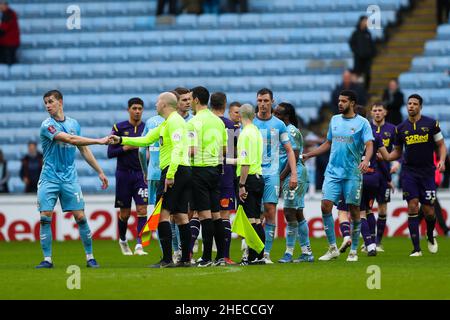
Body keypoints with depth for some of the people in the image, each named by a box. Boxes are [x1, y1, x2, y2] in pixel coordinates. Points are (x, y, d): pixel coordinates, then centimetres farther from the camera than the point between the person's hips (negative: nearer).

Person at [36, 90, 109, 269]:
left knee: (80, 217, -2)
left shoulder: (73, 124, 8)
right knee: (45, 218, -9)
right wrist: (99, 141, -22)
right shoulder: (47, 125, -9)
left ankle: (90, 257, 6)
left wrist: (100, 172, 17)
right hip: (49, 178, -3)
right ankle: (47, 259, -2)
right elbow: (70, 139, -21)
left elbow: (84, 150, 18)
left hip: (69, 178, 3)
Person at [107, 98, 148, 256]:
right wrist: (126, 148, -15)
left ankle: (139, 245, -15)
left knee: (142, 210, -12)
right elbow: (110, 153, -2)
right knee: (125, 213, 7)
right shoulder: (119, 128, 0)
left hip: (141, 174, 1)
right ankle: (123, 240, 31)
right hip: (124, 173, -1)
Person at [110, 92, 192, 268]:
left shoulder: (174, 121, -9)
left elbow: (178, 148, -20)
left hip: (175, 170, -10)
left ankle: (167, 259, -15)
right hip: (184, 171, 10)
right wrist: (121, 140, 24)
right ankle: (185, 258, 7)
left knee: (163, 213, -10)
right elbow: (146, 140, 28)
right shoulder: (165, 124, 23)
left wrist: (170, 174, -27)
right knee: (181, 216, 8)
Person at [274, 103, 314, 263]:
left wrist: (281, 177, -18)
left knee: (290, 212, -9)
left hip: (295, 175, -10)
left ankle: (289, 253, -7)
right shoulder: (283, 130, 16)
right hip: (290, 176, 10)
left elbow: (294, 157, -19)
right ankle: (307, 252, 15)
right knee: (297, 214, 11)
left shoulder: (291, 131, -13)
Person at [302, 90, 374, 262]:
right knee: (325, 206, -8)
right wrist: (308, 155, 19)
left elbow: (369, 145, -11)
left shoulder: (362, 123, -2)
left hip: (352, 173, -4)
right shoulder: (334, 120, 14)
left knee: (354, 210, 0)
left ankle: (353, 251, 10)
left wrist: (366, 160, -30)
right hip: (333, 172, 4)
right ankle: (333, 248, 0)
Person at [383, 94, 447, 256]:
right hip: (409, 172, 1)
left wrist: (442, 161, -12)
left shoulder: (431, 124, 1)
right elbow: (397, 152, 15)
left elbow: (441, 145, 6)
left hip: (427, 172, -1)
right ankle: (416, 248, -7)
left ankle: (430, 237, 32)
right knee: (412, 207, -10)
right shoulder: (401, 128, 7)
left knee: (428, 211, 0)